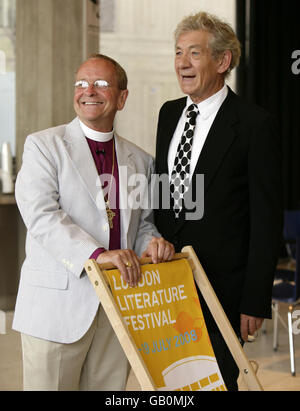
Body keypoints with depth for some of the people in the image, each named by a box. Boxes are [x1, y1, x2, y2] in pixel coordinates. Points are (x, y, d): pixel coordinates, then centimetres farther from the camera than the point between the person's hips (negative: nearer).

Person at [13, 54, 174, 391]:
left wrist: (152, 242, -5)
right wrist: (97, 254, -26)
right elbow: (41, 215, -13)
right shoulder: (43, 145, 1)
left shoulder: (140, 160, 15)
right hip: (58, 305, -4)